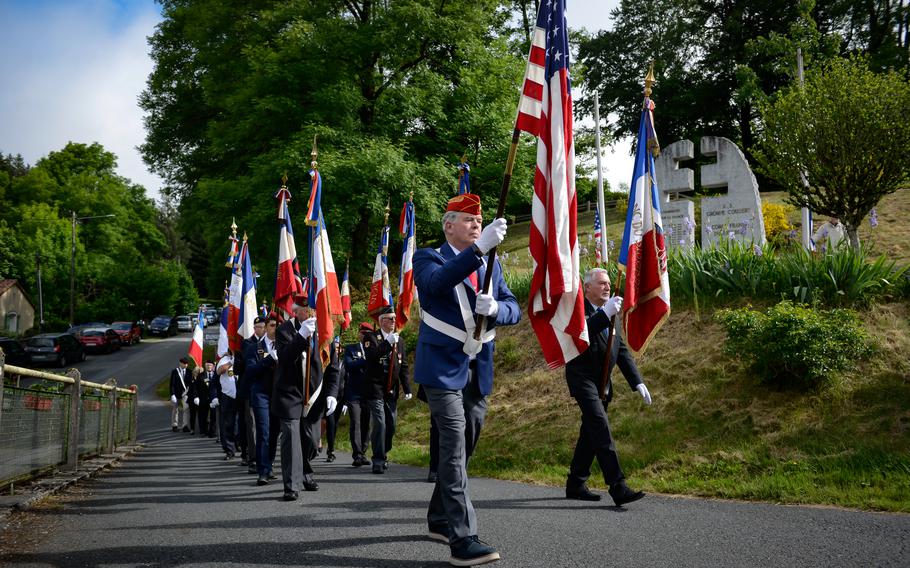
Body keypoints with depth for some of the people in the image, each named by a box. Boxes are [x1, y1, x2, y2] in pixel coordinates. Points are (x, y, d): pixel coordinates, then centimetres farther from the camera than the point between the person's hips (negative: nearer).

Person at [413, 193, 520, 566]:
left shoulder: (492, 265, 13)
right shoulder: (428, 258, -3)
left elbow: (514, 310, 6)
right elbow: (435, 283, -28)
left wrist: (495, 308, -18)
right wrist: (479, 249, -38)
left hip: (479, 373, 6)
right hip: (444, 369, -6)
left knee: (461, 449, 15)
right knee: (454, 449, -14)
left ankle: (440, 520, 31)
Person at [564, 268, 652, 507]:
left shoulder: (610, 316, 15)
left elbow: (622, 351, 16)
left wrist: (637, 382, 8)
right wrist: (605, 314, -38)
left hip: (602, 383, 9)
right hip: (582, 378, -8)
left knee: (590, 434, 13)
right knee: (601, 429, -18)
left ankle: (575, 485, 23)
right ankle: (618, 487, -22)